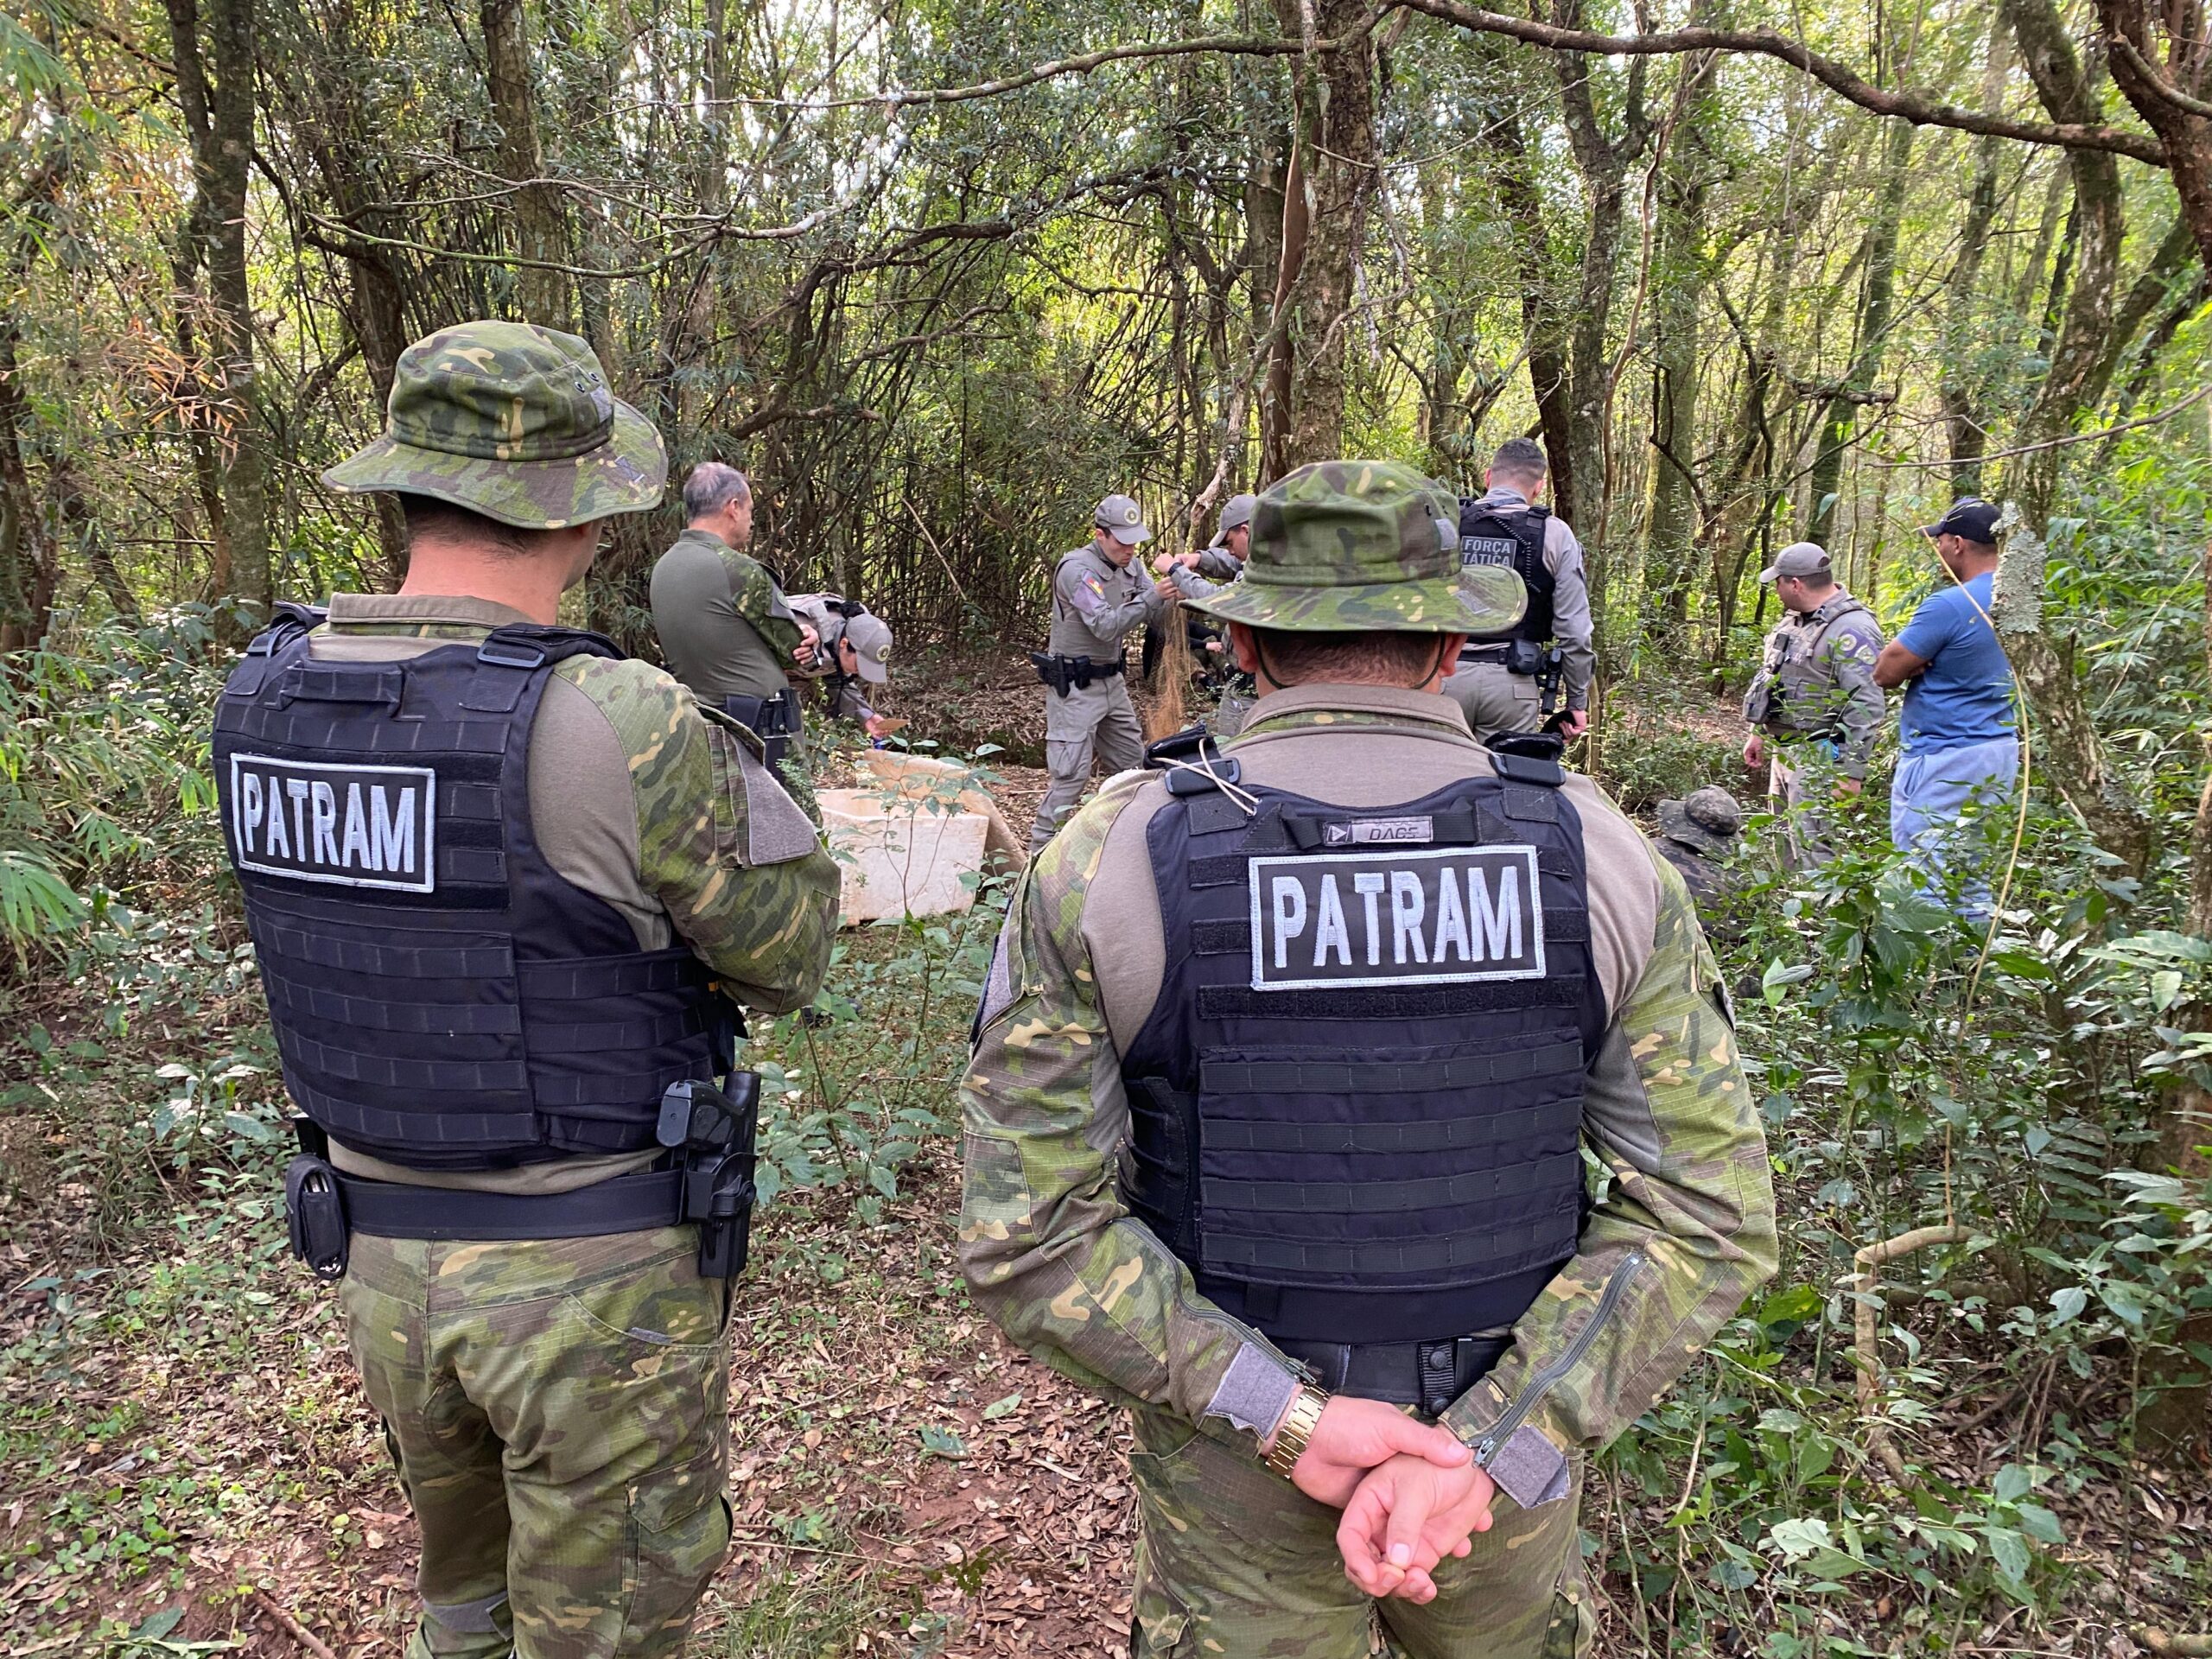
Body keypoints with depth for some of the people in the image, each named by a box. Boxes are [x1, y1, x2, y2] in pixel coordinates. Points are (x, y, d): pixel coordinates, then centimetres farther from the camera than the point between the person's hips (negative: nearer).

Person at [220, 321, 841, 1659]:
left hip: (377, 1250, 6)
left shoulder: (267, 691, -5)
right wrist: (723, 749, 1)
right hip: (597, 1274, -6)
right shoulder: (627, 725, -26)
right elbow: (792, 956, -13)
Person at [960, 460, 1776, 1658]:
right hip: (1512, 1424, 2)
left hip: (1233, 1477, -1)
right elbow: (1708, 1210, -12)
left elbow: (1023, 1234, -18)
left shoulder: (1104, 864, -17)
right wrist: (1485, 1451, -16)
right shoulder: (1601, 860, -12)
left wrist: (1278, 1416, -17)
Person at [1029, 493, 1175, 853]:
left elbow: (1156, 615, 4)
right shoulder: (1077, 569, -18)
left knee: (1131, 766, 15)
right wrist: (1152, 595, -31)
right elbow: (1106, 626, -26)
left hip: (1112, 681, 9)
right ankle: (1041, 848, -1)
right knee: (1071, 775, -9)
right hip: (1074, 687, -8)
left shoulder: (1128, 566, 7)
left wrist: (1174, 590, -16)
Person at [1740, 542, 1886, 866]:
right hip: (1782, 750, 10)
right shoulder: (1793, 618, 11)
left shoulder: (1851, 630, -19)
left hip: (1818, 757, -10)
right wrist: (1758, 733, 24)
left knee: (1813, 848, -12)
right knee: (1785, 841, 17)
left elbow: (1866, 707, -22)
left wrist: (1851, 772, -24)